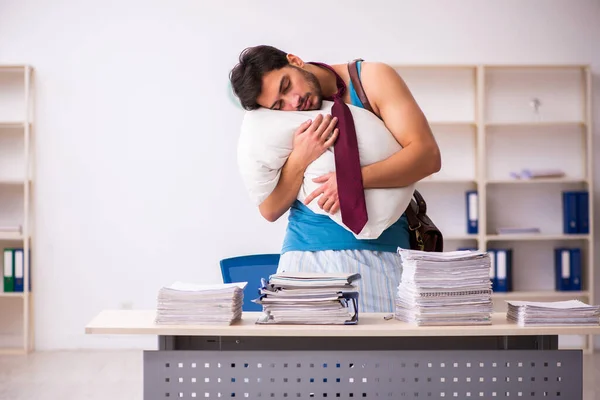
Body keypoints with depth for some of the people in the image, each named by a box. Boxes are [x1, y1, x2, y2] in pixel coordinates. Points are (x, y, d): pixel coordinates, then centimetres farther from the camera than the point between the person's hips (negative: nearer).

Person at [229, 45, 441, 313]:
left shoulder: (371, 79, -2)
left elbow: (427, 155, -10)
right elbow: (269, 210, 2)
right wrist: (300, 159, -15)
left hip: (379, 251, -2)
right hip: (304, 257, 2)